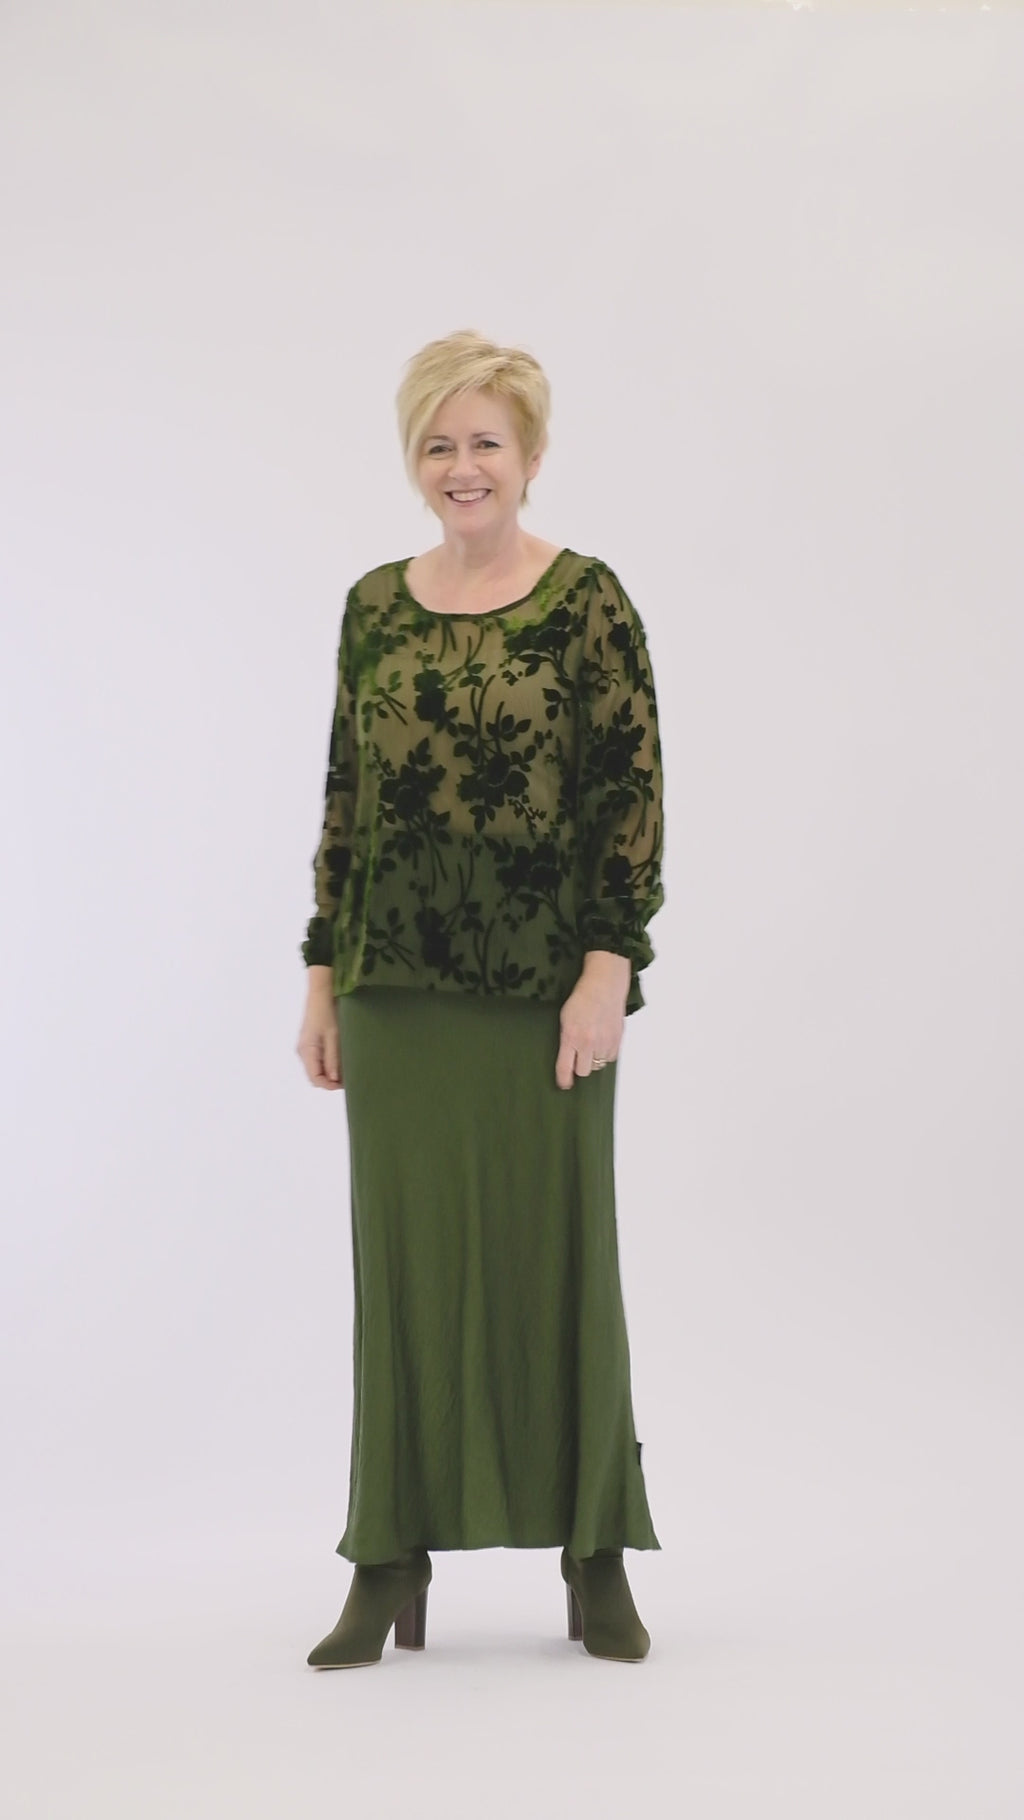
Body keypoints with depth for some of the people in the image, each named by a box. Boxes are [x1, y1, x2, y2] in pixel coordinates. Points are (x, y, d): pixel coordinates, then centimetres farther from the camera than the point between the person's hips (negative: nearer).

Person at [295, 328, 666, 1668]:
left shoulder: (588, 600, -4)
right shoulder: (373, 606, 9)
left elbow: (635, 793, -7)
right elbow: (345, 797, 11)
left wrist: (609, 969, -13)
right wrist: (323, 975, 8)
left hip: (544, 988, -3)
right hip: (399, 989, 4)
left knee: (560, 1253, 4)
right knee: (405, 1257, 7)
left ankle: (597, 1561, 17)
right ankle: (394, 1565, 15)